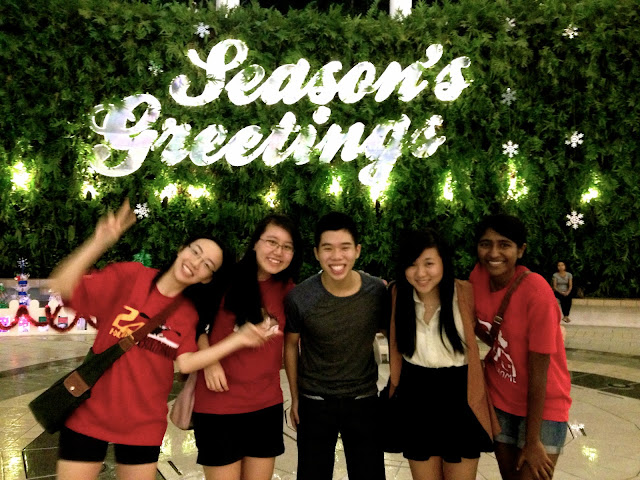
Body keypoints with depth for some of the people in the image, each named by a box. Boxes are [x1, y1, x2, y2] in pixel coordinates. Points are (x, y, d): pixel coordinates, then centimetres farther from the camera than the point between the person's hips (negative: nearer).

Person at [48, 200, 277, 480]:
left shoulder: (189, 315, -1)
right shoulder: (130, 276, -9)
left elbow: (186, 363, -14)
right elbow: (61, 287, -16)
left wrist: (239, 340, -19)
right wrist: (100, 242, -26)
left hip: (145, 425, 3)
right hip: (88, 415, -2)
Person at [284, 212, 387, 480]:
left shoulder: (379, 292, -15)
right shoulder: (299, 298, -18)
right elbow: (291, 345, 0)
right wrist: (295, 397, 5)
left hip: (364, 401, 1)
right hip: (314, 403, -1)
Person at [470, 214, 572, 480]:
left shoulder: (536, 292, -26)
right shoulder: (478, 277, -11)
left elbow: (538, 371, -22)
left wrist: (532, 441, -17)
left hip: (542, 406, -5)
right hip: (500, 398, 5)